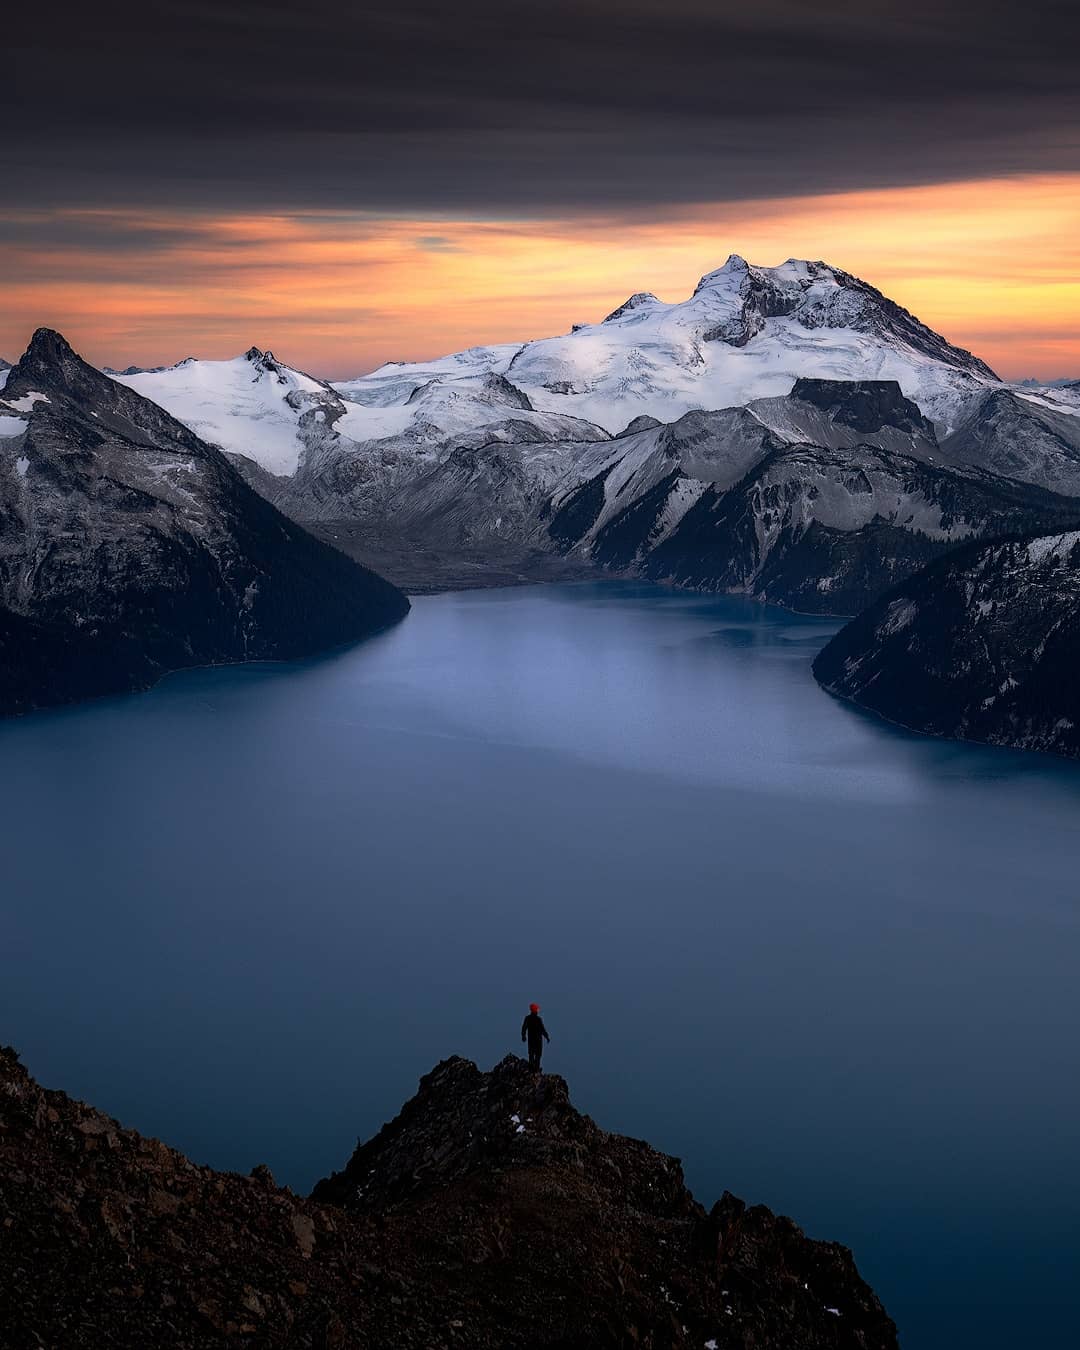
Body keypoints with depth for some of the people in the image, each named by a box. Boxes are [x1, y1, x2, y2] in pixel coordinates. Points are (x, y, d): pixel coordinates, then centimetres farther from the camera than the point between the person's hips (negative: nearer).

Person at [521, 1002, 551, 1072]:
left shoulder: (527, 1018, -2)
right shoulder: (538, 1019, -16)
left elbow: (524, 1028, 6)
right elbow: (543, 1029, -14)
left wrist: (523, 1036, 22)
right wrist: (547, 1037, -2)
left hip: (530, 1038, 5)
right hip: (538, 1039, -5)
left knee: (531, 1054, 14)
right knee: (538, 1054, 1)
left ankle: (531, 1068, 15)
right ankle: (536, 1069, -3)